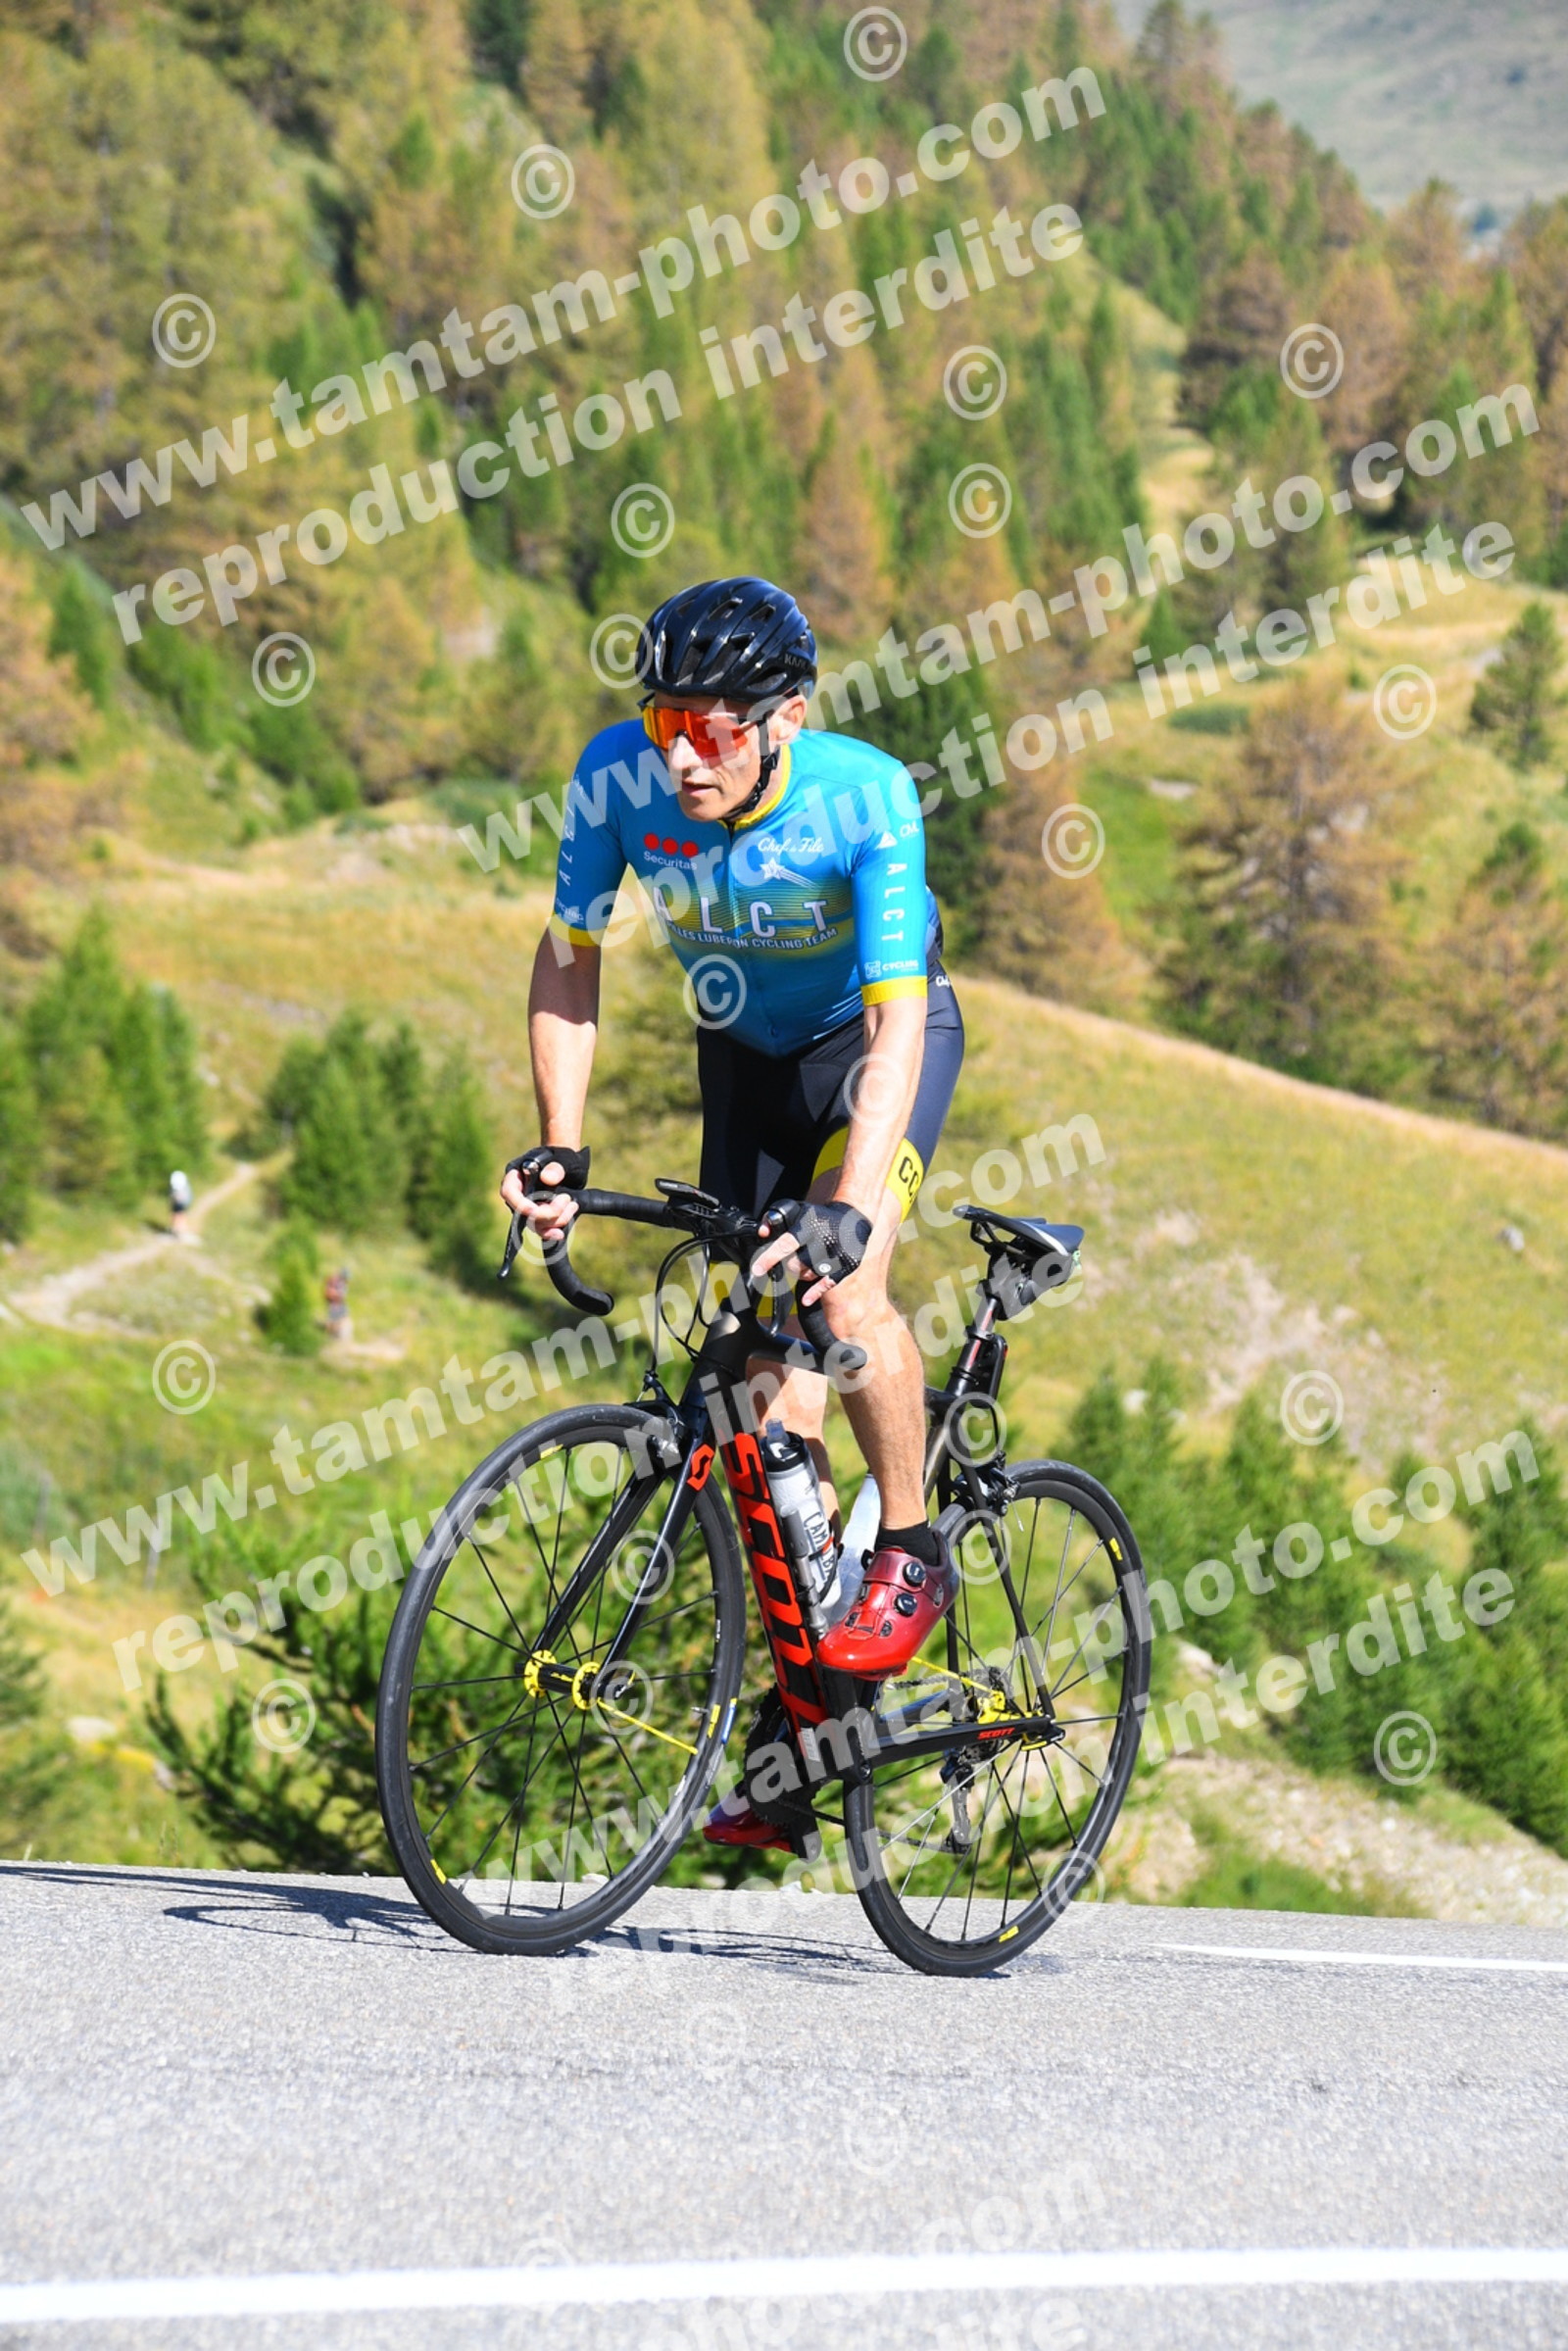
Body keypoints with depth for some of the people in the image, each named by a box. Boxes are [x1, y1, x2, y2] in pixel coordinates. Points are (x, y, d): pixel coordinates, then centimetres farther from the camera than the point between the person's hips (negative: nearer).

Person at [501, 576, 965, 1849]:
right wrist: (559, 1147, -21)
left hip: (878, 1037, -4)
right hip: (745, 1052, 4)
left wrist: (848, 1207, -47)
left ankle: (912, 1552, -4)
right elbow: (569, 958, -11)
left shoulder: (864, 798, -33)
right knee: (768, 1367, -1)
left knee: (841, 1288, -29)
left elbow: (895, 1019, -36)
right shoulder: (620, 774, -24)